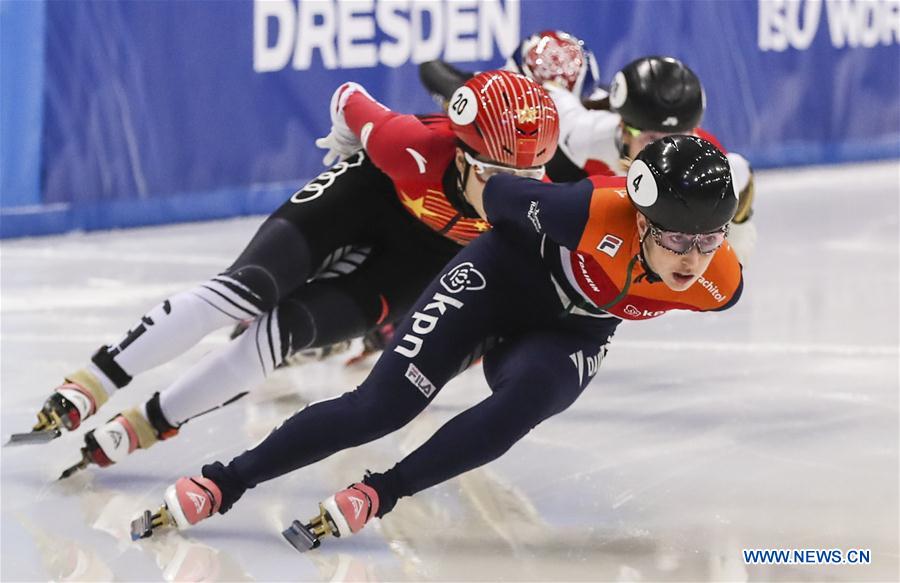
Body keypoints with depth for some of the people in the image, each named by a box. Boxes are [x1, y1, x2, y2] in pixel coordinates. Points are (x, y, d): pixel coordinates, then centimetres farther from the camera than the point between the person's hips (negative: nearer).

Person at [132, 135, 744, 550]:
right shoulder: (596, 213, -39)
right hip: (505, 272, -3)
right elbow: (490, 194, -21)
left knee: (521, 400, -30)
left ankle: (377, 495, -15)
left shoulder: (721, 284, -26)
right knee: (380, 406, -12)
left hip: (569, 333, 3)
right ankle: (220, 484, 1)